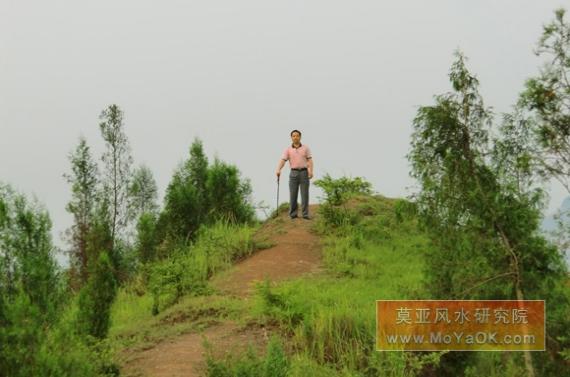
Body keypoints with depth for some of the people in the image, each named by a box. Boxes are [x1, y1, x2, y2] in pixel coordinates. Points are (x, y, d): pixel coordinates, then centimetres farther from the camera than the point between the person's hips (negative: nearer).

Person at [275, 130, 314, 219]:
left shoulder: (305, 147, 6)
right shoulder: (288, 149, 5)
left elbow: (310, 160, 0)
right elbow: (282, 160, -6)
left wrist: (311, 171, -15)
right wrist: (278, 170, -24)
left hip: (304, 172, 0)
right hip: (294, 173, 1)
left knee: (305, 194, -4)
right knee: (293, 194, -2)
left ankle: (305, 214, -3)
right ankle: (293, 214, 2)